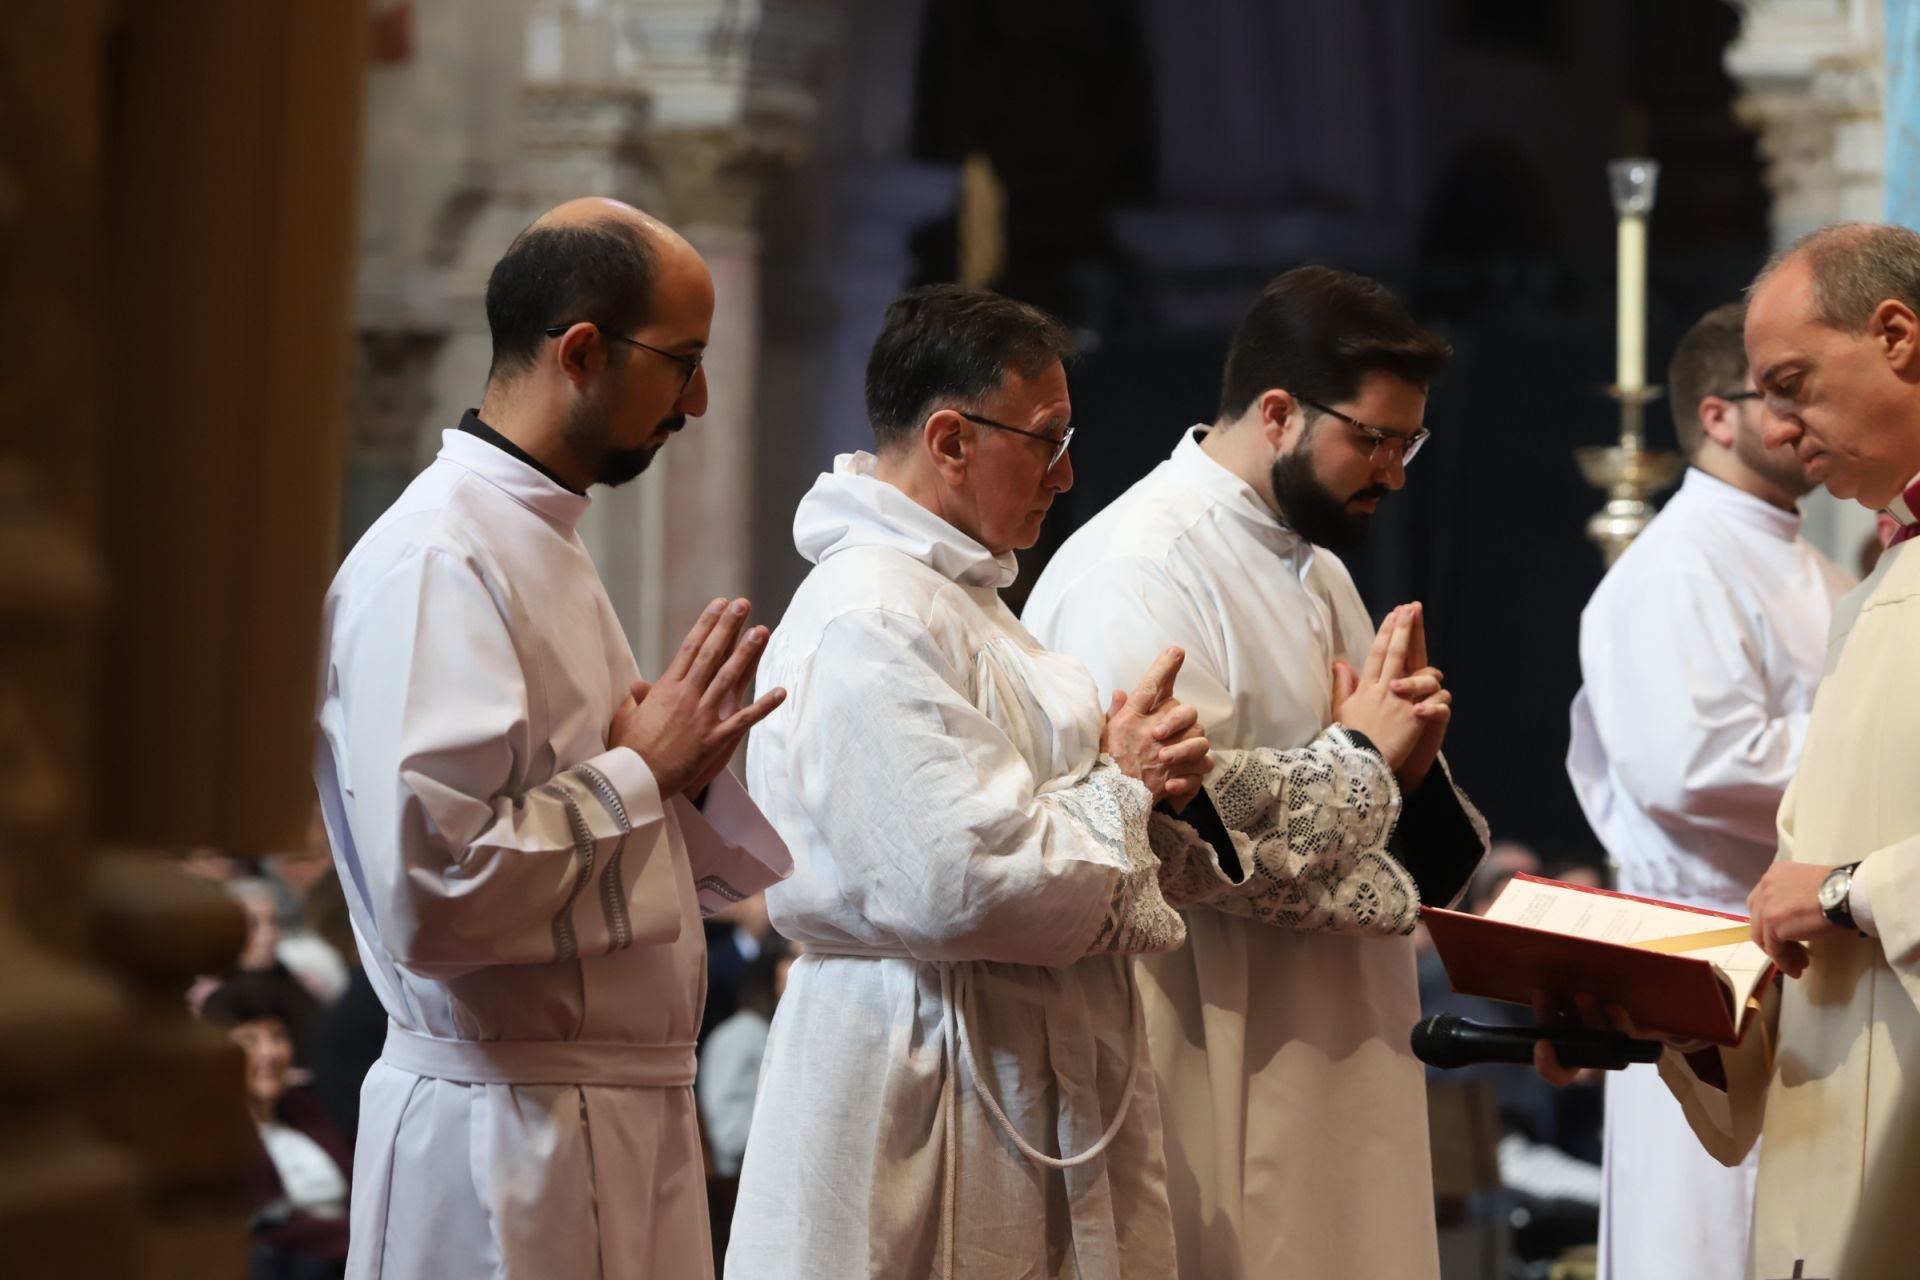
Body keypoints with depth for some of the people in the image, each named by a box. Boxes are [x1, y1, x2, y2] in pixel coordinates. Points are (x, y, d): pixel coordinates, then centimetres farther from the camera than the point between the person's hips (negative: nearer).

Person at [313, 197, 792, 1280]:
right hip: (508, 1137, -9)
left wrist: (688, 773, 3)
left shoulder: (548, 544, 16)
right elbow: (433, 888, -26)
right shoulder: (436, 562, -15)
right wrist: (641, 773, -14)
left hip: (630, 1112, 9)